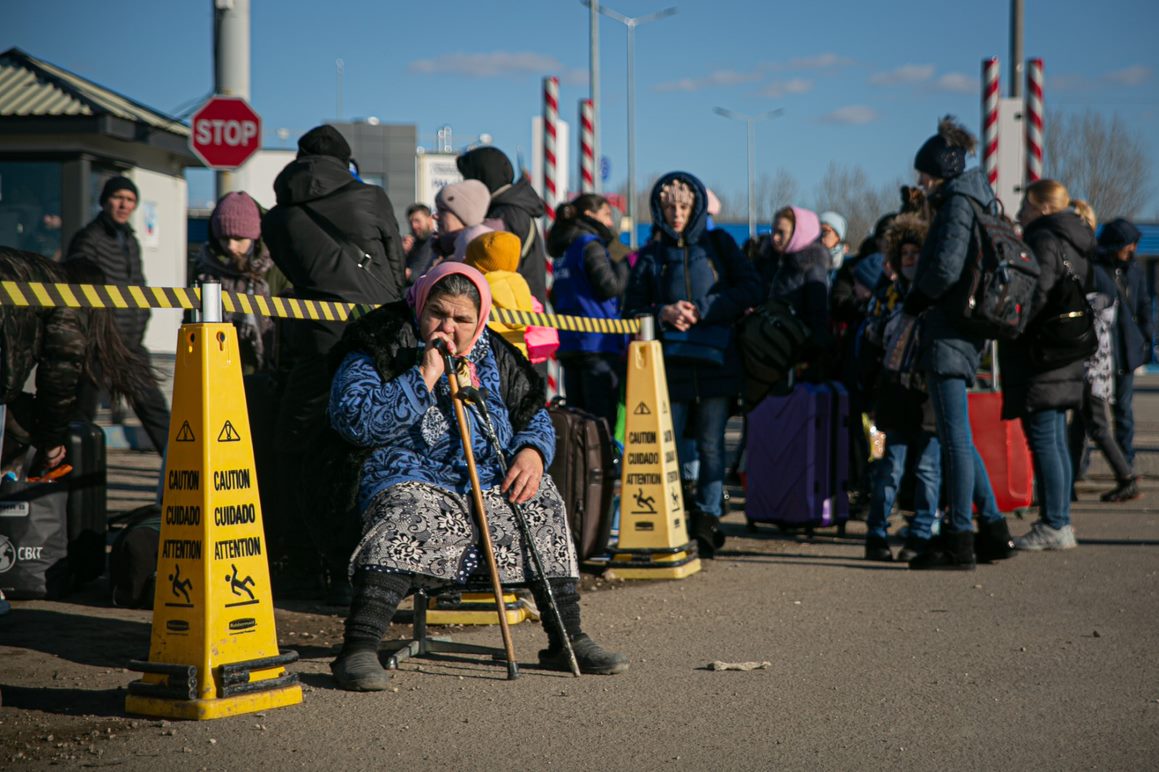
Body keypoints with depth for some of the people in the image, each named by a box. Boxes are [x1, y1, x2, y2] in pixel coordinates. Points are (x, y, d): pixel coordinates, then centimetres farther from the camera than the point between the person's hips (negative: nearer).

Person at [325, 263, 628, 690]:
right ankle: (358, 650, -46)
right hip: (413, 480, -5)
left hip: (489, 482, 5)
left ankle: (567, 638, -8)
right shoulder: (377, 353, 1)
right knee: (409, 514, -37)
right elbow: (352, 419, -14)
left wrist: (532, 452, -4)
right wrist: (423, 378, -16)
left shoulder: (493, 356, 18)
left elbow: (533, 414, 21)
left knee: (541, 501, -19)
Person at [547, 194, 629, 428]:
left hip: (568, 345, 8)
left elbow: (556, 298, 22)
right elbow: (611, 286, -13)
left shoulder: (563, 250, 17)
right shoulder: (590, 245, -8)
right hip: (599, 342, -8)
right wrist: (622, 261, 0)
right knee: (606, 419, -9)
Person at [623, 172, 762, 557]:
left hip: (716, 360, -1)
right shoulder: (651, 254, 13)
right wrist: (663, 313, -9)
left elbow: (750, 290, 2)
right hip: (669, 362, 1)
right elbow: (632, 309, 12)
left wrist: (704, 310, -8)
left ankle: (707, 518, 6)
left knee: (711, 445, -1)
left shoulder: (718, 244, 10)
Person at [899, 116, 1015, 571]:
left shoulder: (957, 203, -10)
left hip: (948, 332, -10)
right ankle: (993, 529, 18)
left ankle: (958, 541, -5)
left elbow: (945, 269, -20)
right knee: (956, 437, 15)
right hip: (961, 331, 10)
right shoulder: (975, 202, 19)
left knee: (955, 437, -7)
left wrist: (911, 308, -8)